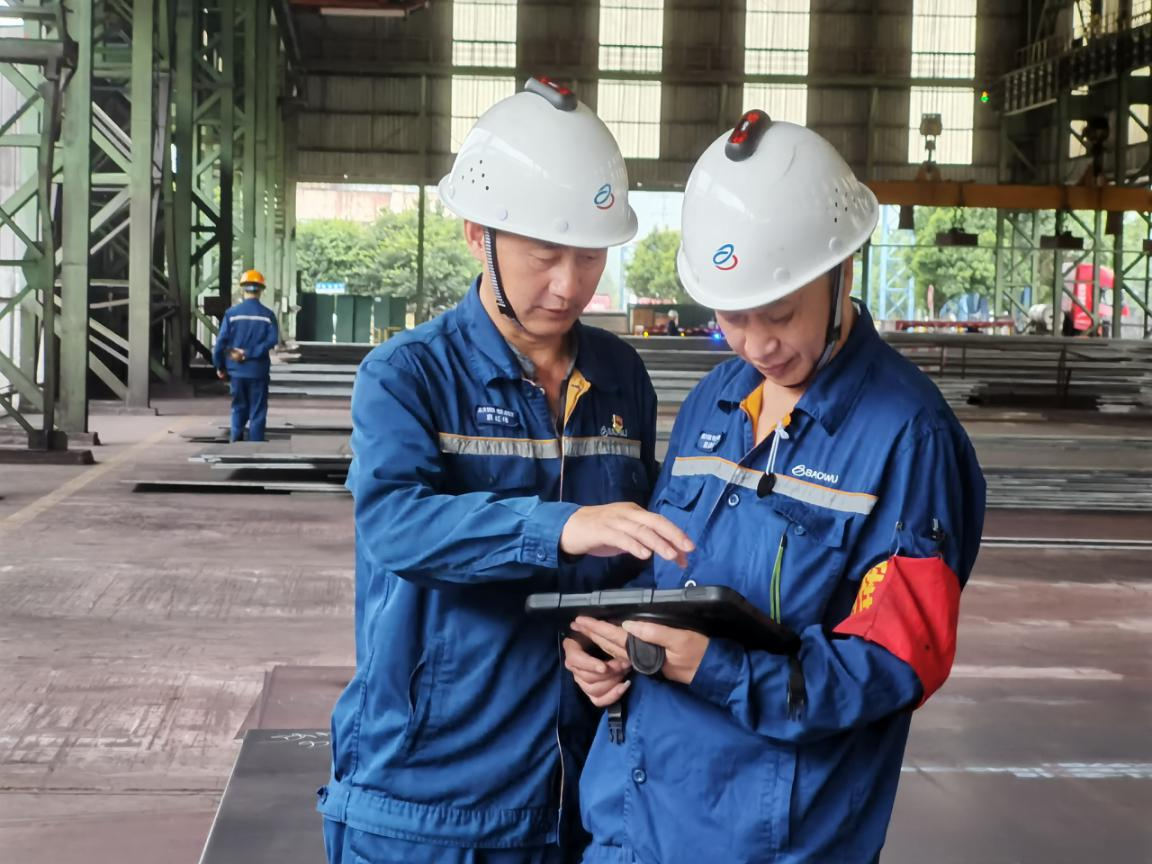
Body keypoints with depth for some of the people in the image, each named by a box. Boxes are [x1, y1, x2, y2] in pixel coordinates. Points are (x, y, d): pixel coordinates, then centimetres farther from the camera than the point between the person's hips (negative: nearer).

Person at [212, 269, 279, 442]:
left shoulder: (232, 313, -3)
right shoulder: (268, 315, -3)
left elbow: (221, 342, -5)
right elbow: (272, 340, -15)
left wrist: (220, 367, 6)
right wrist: (249, 354, -15)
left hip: (236, 370, 1)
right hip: (258, 370, -1)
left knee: (239, 409, 15)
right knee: (258, 412, 6)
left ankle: (235, 440, 7)